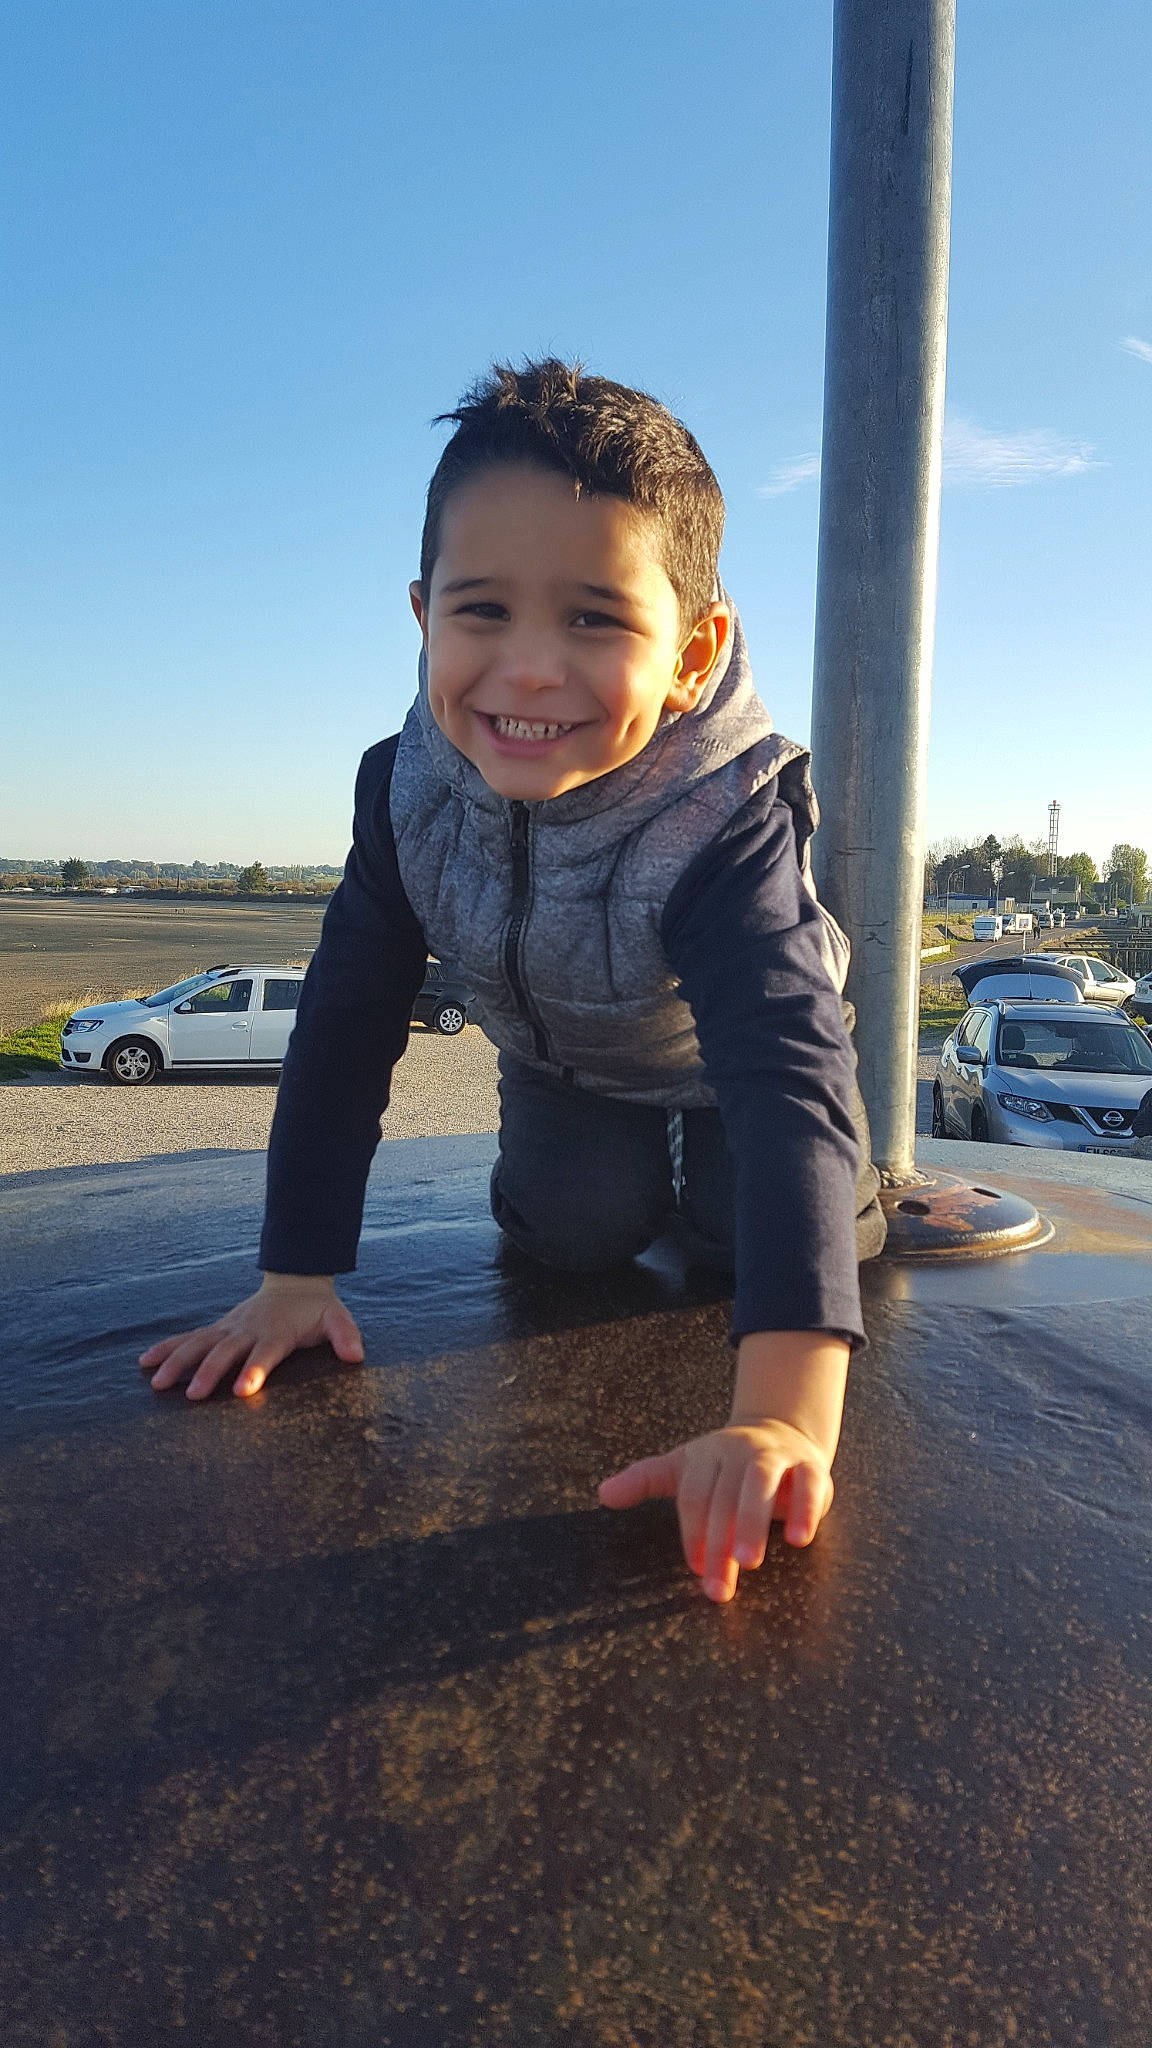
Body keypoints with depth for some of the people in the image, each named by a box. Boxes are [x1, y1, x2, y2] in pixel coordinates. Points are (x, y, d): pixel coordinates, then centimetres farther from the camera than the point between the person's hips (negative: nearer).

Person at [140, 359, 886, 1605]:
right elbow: (344, 1027, -24)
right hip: (560, 1060, 2)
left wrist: (786, 1418, -67)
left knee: (742, 1227, -12)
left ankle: (693, 1188, 25)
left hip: (730, 1058, -2)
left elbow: (788, 1081, -55)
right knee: (571, 1234, -10)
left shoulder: (729, 825, -43)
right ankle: (627, 1182, 26)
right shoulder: (406, 789, -30)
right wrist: (295, 1281, -26)